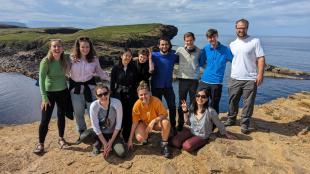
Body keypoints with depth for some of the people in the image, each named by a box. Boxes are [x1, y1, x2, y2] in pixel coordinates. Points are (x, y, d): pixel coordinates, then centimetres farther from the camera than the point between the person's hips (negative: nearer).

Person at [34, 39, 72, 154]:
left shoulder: (65, 60, -5)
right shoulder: (45, 61, -15)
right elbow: (41, 80, -15)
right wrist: (44, 97, -19)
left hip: (63, 92, 3)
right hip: (49, 93, -3)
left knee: (61, 116, 14)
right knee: (45, 119, 1)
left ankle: (61, 139, 32)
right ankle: (40, 144, 18)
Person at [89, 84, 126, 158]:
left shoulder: (117, 103, -22)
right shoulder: (94, 106, -22)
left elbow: (118, 124, -14)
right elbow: (95, 126, -15)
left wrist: (110, 142, -13)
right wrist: (105, 143, -16)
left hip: (113, 133, 0)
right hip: (100, 133, 0)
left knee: (121, 153, -20)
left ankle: (112, 144, 15)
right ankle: (98, 143, 6)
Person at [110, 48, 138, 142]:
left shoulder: (133, 68, 3)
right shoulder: (116, 68, -1)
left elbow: (136, 83, 6)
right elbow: (112, 84, 0)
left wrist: (135, 96, 2)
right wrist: (112, 97, -4)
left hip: (131, 96, 2)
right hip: (119, 96, -1)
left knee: (129, 117, 4)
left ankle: (127, 137, 20)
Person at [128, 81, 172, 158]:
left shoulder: (156, 101, -27)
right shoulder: (137, 105, -22)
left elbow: (165, 114, -19)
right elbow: (134, 123, -14)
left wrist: (154, 121, -36)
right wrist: (130, 139, -14)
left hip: (156, 123, -1)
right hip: (144, 123, 1)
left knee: (166, 122, -34)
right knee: (140, 138, -28)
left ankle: (164, 145, -11)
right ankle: (147, 135, 12)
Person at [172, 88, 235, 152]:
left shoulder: (210, 111, -24)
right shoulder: (192, 108, -9)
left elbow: (219, 124, -7)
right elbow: (188, 123, 3)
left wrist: (226, 134, 8)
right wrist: (185, 111, -11)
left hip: (202, 136, -4)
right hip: (190, 131, 4)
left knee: (187, 146, -27)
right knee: (175, 142, -15)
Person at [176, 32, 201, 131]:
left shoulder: (198, 51, 2)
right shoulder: (180, 50, 0)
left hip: (194, 79, 1)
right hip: (183, 79, 0)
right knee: (181, 102, 8)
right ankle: (180, 123, 20)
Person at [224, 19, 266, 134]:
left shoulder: (255, 41, -2)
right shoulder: (232, 44, 11)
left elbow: (261, 58, -6)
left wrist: (260, 74, -15)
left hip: (250, 79, -3)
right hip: (235, 78, 4)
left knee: (248, 103, 3)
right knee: (233, 101, 13)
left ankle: (244, 124, 17)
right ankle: (231, 119, 30)